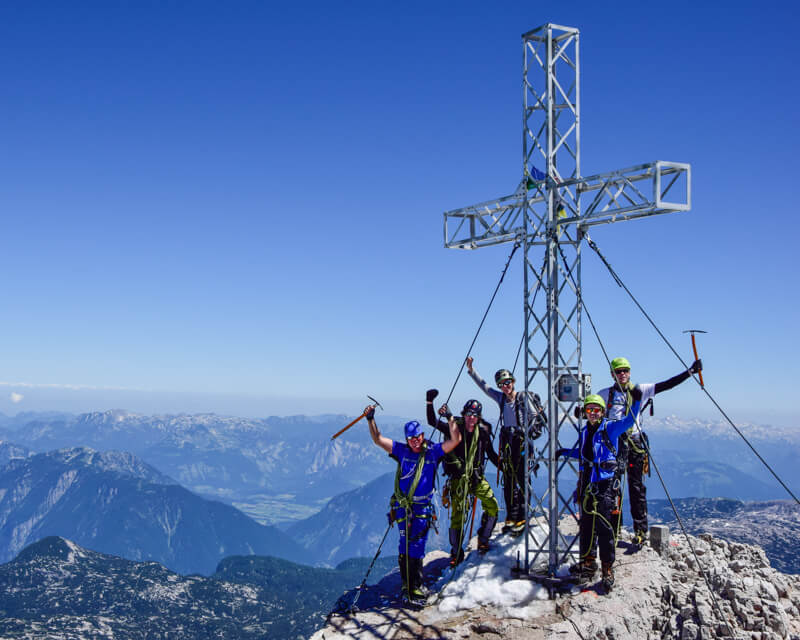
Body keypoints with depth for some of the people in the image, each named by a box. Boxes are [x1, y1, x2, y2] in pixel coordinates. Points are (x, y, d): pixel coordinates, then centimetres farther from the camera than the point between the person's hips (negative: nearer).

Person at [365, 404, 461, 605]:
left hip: (422, 508, -1)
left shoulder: (433, 451, 1)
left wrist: (451, 418, -14)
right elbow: (378, 439, 2)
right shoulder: (402, 451, 4)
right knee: (405, 546, 1)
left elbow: (456, 440, -7)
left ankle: (415, 586, 4)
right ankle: (407, 583, 11)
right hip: (403, 506, 1)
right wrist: (371, 419, -10)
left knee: (416, 548, -3)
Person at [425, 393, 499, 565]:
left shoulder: (482, 432, 2)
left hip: (477, 476, 3)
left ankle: (483, 540, 14)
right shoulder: (455, 428, -5)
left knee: (492, 507, -8)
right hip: (458, 477, -3)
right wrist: (430, 402, -18)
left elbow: (491, 454, 13)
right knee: (458, 515, -5)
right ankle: (456, 552, 10)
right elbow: (432, 421, -9)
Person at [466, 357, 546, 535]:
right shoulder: (501, 398, 11)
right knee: (508, 480, 7)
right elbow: (483, 385, 15)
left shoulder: (524, 397, -5)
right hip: (506, 440, 6)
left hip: (521, 440, -6)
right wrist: (471, 370, 9)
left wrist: (530, 433, -19)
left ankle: (521, 519, -3)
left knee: (520, 480, -8)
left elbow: (535, 417, -7)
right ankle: (510, 518, 15)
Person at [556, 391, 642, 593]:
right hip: (586, 483, 6)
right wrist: (563, 452, 29)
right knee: (586, 524, 9)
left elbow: (629, 420, -15)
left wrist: (636, 402, -28)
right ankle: (588, 562, 21)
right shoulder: (584, 431, 15)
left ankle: (607, 568, -2)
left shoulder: (610, 428, -1)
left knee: (603, 525, -9)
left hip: (605, 483, -6)